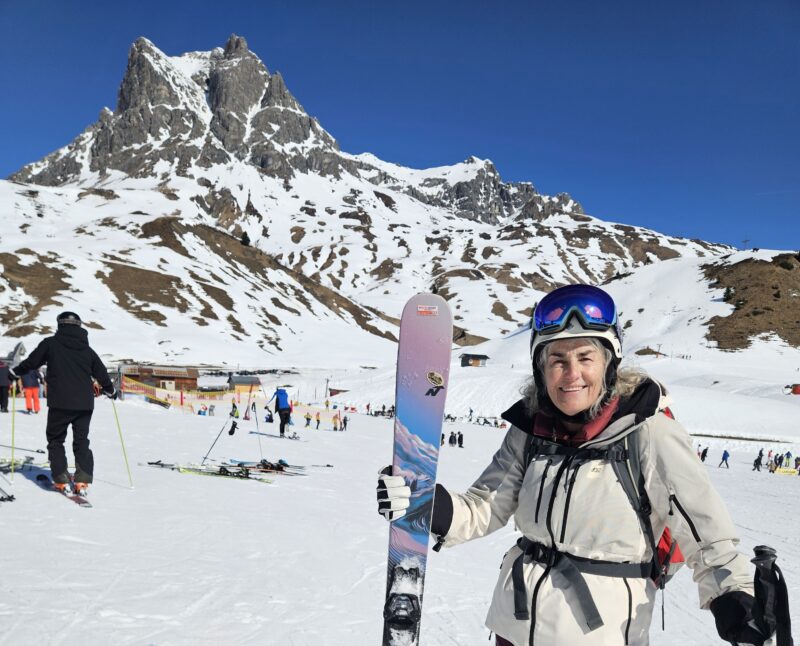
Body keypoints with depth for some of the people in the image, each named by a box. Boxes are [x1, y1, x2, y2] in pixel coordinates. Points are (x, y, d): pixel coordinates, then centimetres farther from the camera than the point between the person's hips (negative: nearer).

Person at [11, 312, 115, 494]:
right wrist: (110, 390, 31)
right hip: (85, 404, 3)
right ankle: (83, 480, 2)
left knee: (55, 440, 14)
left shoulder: (50, 343, 0)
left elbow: (31, 361, 6)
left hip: (60, 403, -3)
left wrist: (16, 372, 26)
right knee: (81, 442, 13)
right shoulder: (87, 350, 9)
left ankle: (61, 479, 8)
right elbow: (101, 373, 14)